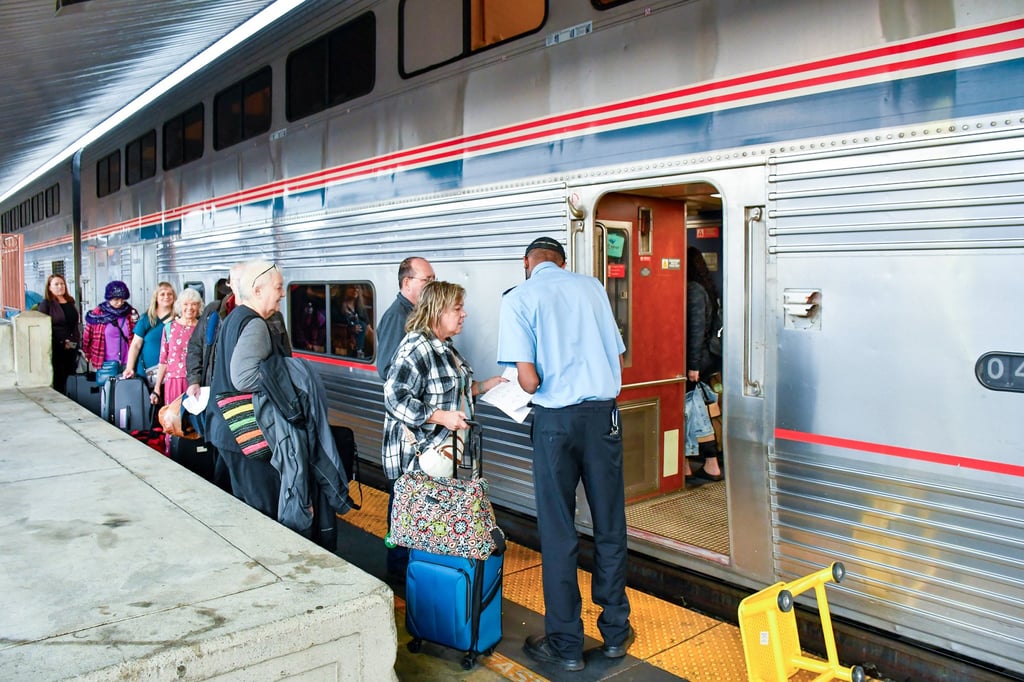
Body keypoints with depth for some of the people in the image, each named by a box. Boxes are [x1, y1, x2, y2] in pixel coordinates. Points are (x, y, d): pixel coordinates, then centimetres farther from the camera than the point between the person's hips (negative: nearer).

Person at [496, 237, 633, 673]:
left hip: (555, 420, -3)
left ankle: (566, 645, 19)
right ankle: (615, 632, 27)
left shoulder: (518, 299, -3)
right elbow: (618, 358, 9)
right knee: (610, 526, 13)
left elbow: (528, 380, -11)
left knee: (558, 533, 8)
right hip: (603, 414, 3)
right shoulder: (591, 287, 6)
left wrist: (545, 387, 10)